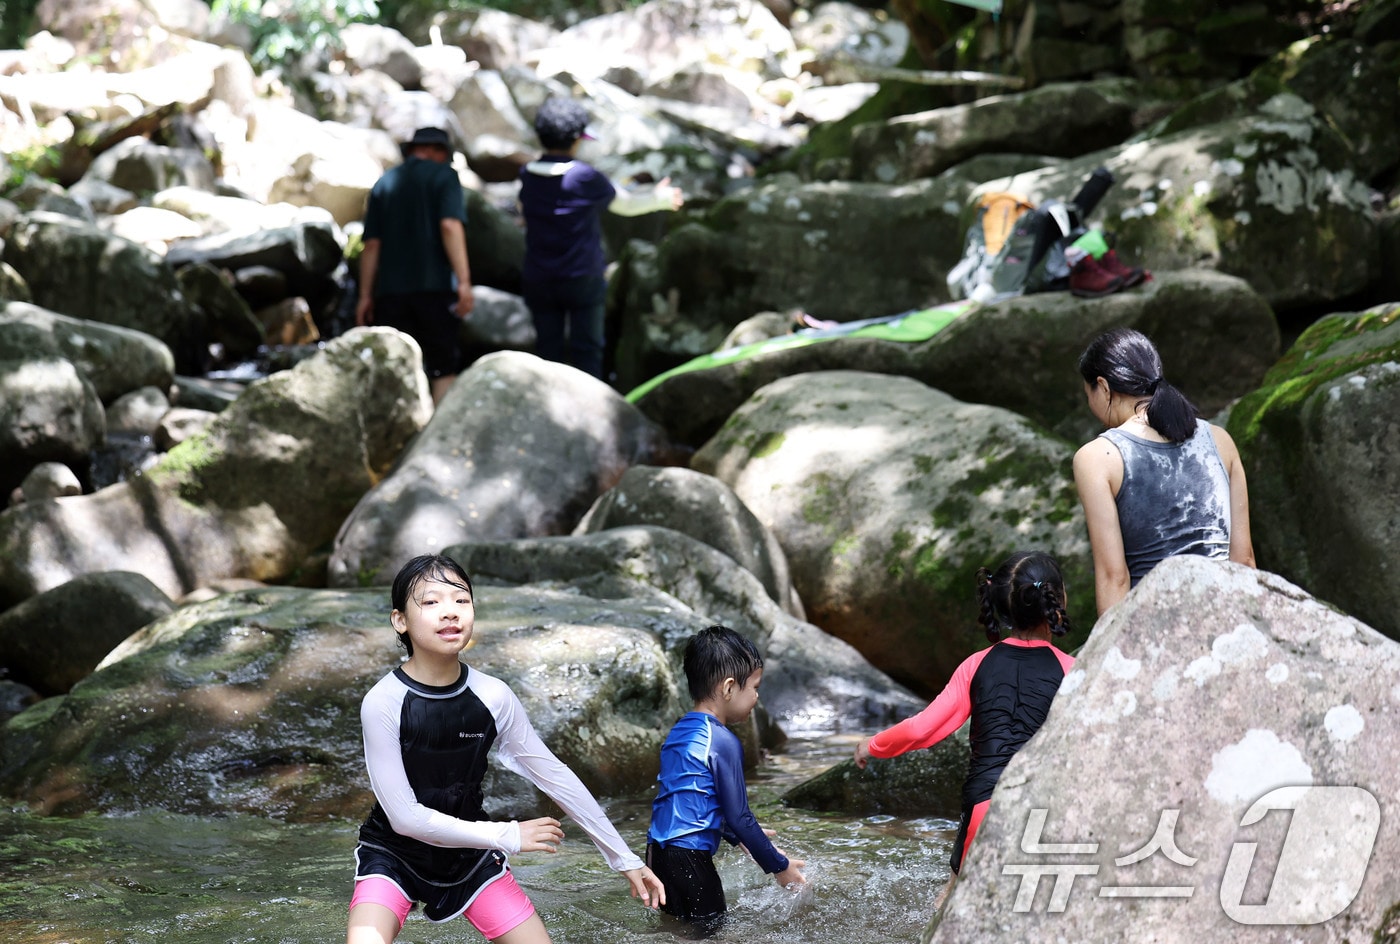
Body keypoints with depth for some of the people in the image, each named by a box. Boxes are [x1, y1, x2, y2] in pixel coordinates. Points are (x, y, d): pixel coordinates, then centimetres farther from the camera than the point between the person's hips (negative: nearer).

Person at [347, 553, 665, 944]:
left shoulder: (493, 697, -12)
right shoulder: (383, 703, -23)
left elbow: (555, 776, -3)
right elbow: (405, 816, -21)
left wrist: (624, 859, 0)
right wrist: (508, 836, -17)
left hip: (470, 852, 4)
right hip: (395, 854, -4)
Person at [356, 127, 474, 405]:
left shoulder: (385, 183, 13)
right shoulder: (443, 175, 2)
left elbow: (372, 244, 9)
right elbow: (450, 226, -12)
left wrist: (365, 295, 11)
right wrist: (464, 281, -16)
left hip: (390, 290, 3)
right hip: (434, 286, -3)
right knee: (443, 367, 3)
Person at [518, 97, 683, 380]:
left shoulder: (528, 176, -1)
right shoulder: (586, 178, -13)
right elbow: (626, 204, 2)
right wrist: (660, 199, 21)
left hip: (539, 280, 3)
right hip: (583, 279, -3)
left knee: (547, 349, 8)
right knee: (586, 349, 3)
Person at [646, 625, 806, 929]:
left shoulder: (679, 733, 13)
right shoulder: (724, 742, -12)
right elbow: (738, 815, -11)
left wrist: (738, 836, 36)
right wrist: (779, 866, 0)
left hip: (658, 853, 9)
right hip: (689, 859, -9)